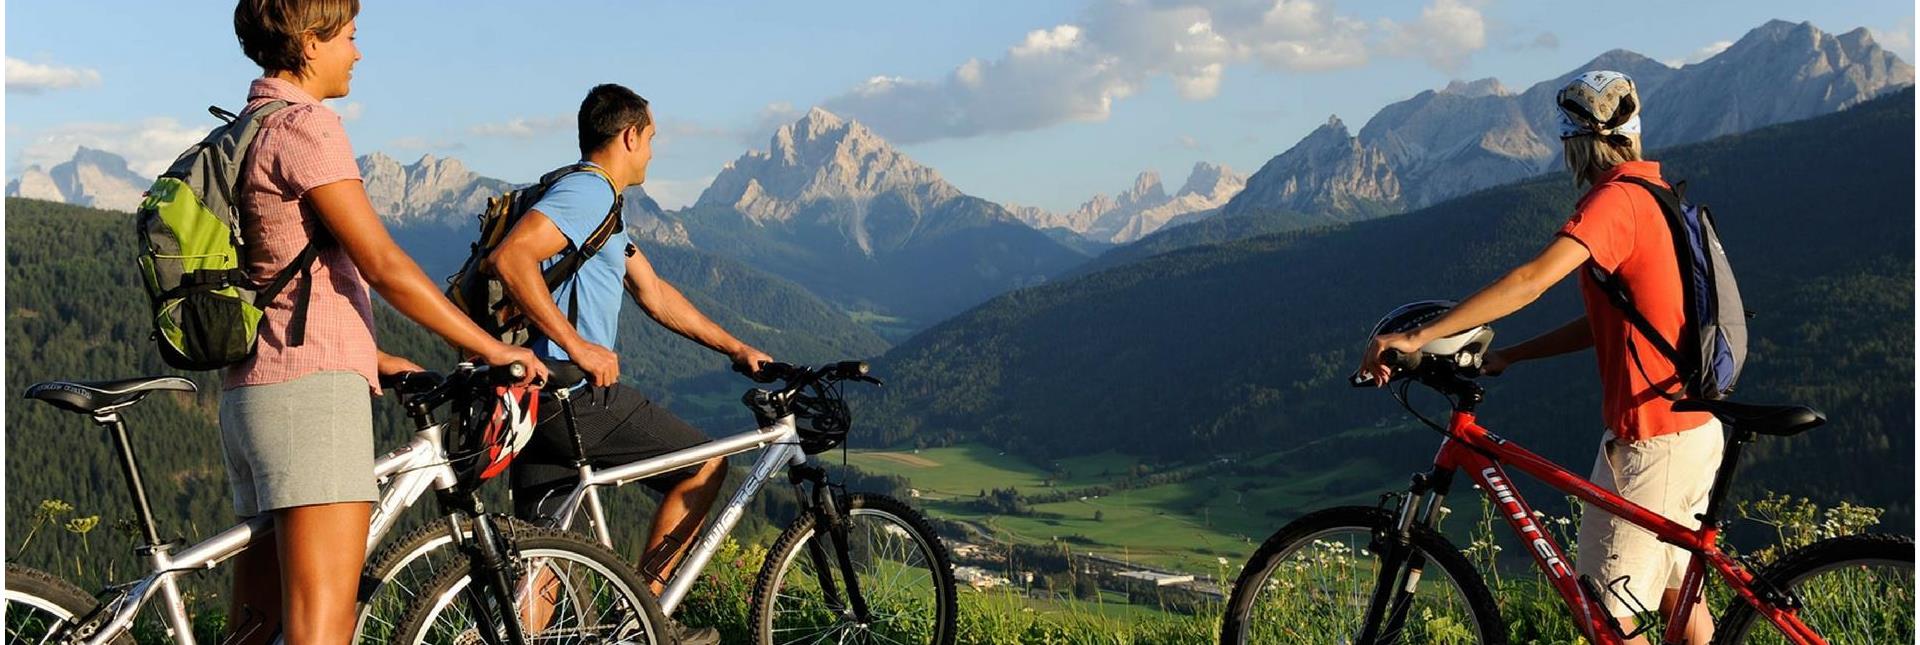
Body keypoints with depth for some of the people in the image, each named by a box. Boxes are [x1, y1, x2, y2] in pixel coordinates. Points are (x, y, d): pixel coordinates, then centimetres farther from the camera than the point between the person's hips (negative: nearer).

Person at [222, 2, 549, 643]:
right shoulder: (305, 127, -9)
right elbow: (383, 265, -15)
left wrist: (373, 358, 27)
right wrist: (490, 348, -8)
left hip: (248, 394, 10)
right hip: (311, 394, -10)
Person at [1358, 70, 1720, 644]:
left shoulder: (1615, 201, -17)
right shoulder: (1657, 195, 13)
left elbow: (1533, 279, -32)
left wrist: (1419, 336, -34)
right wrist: (1509, 356, 11)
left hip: (1648, 440, -10)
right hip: (1696, 427, 10)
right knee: (1676, 592, 22)